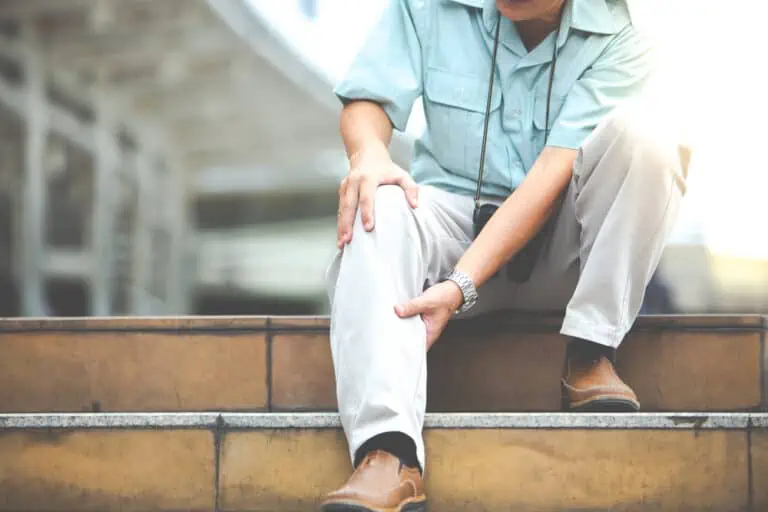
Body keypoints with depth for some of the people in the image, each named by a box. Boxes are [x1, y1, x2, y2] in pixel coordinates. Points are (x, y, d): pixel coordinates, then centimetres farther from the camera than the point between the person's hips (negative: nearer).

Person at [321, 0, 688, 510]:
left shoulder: (617, 41, -13)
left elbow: (556, 171, -22)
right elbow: (368, 99, -6)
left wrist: (463, 284, -32)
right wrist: (369, 154, -33)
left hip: (561, 240, -1)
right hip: (454, 216, 1)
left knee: (636, 128, -27)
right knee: (378, 207, -32)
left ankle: (590, 356, -21)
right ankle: (389, 453, -49)